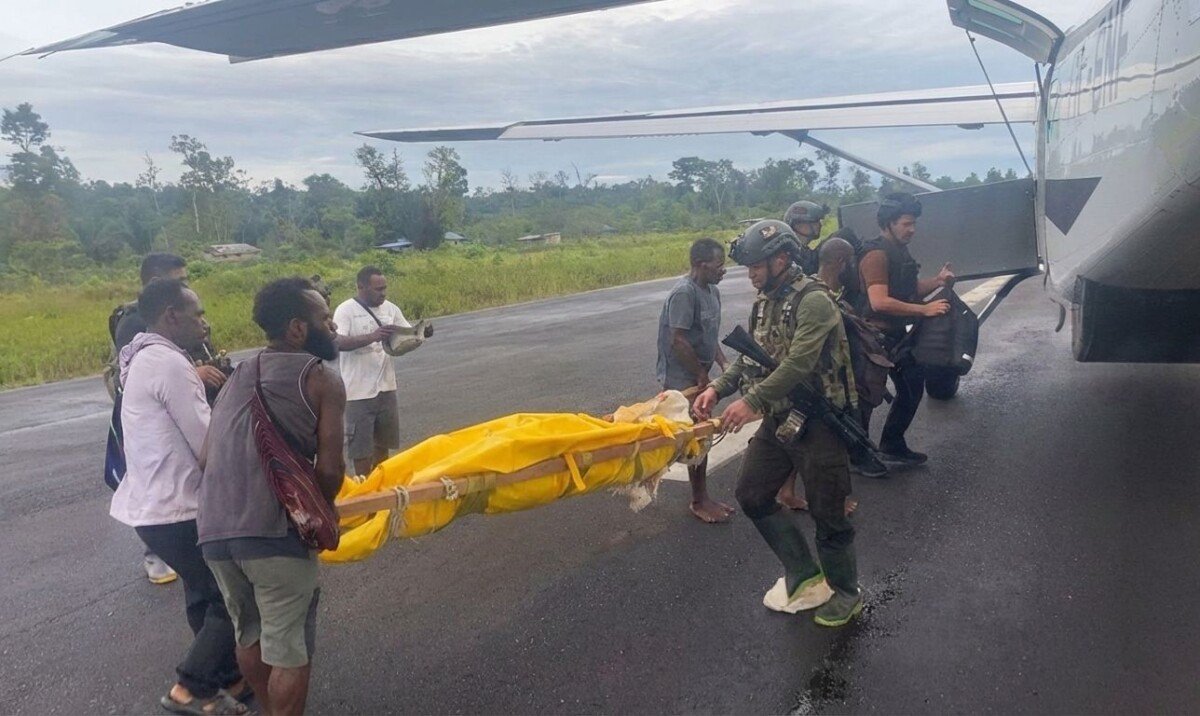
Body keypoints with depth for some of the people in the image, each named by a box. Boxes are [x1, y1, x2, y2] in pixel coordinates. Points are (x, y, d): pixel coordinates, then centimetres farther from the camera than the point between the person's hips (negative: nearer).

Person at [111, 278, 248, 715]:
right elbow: (209, 447, -20)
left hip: (152, 504, 10)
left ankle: (229, 677, 34)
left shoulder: (144, 359, 12)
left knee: (207, 595, 21)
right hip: (175, 511, -10)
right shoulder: (169, 364, -20)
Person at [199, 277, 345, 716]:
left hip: (213, 530, 7)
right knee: (290, 649, 10)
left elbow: (208, 457, 18)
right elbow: (329, 471, -7)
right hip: (274, 531, -7)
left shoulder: (237, 376, 20)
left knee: (250, 634, 26)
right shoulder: (321, 379, -1)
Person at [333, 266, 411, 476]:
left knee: (383, 442, 18)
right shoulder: (346, 310, -11)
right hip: (359, 391, -6)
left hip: (386, 387, 6)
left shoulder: (390, 309, 5)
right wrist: (372, 336, -35)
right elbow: (339, 342, -24)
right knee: (361, 445, 5)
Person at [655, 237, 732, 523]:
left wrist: (723, 363, 4)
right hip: (682, 379, -9)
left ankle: (703, 497, 26)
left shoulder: (712, 291, 8)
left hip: (698, 376, 9)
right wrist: (702, 374, -14)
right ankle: (699, 501, 12)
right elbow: (678, 341, -23)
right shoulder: (684, 293, -21)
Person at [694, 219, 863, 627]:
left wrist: (752, 401, -34)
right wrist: (718, 388, -5)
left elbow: (799, 363, -29)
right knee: (752, 495, 11)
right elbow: (749, 358, 11)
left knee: (826, 513, 3)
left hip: (816, 424, -8)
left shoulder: (813, 300, -18)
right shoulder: (764, 302, 9)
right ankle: (805, 576, 23)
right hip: (778, 420, 9)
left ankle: (846, 593, 27)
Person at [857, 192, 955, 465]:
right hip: (879, 337, -10)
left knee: (912, 387, 16)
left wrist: (937, 281, 1)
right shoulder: (876, 255, -20)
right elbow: (880, 302, -30)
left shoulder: (900, 251, 12)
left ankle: (893, 446, 28)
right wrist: (925, 309, -26)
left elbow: (910, 289, 20)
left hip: (898, 335, 10)